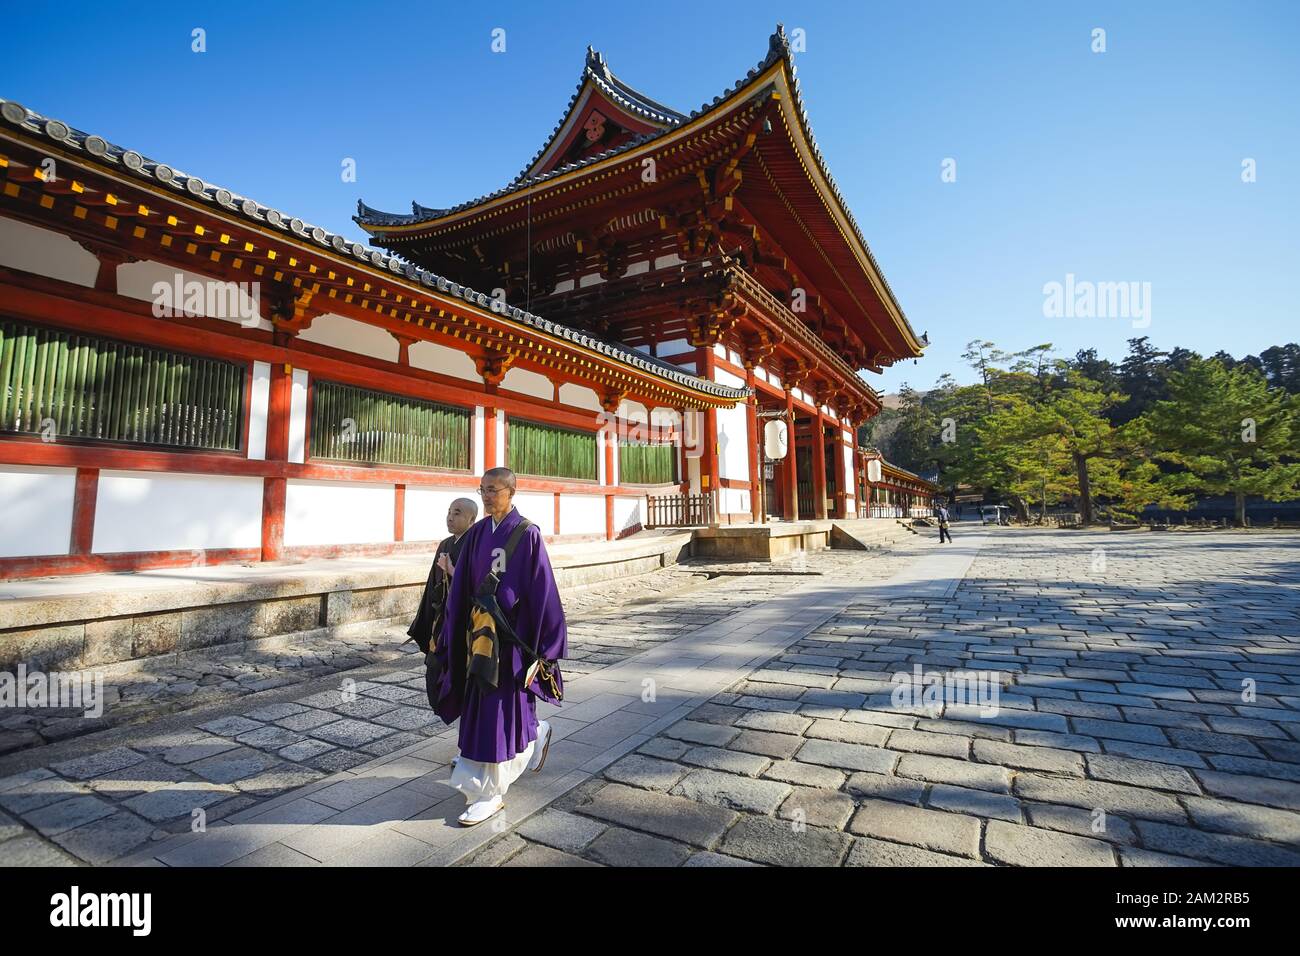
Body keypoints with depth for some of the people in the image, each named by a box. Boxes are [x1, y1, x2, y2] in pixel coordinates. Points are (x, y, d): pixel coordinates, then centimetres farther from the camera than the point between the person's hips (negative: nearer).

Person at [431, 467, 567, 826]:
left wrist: (541, 646, -12)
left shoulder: (527, 534, -13)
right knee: (482, 710, 17)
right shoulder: (477, 533, 5)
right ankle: (536, 734, 44)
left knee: (500, 713, 2)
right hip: (481, 633, 6)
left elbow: (541, 589, -12)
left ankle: (490, 794, 19)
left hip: (512, 634, -6)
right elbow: (462, 588, 8)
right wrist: (453, 636, 7)